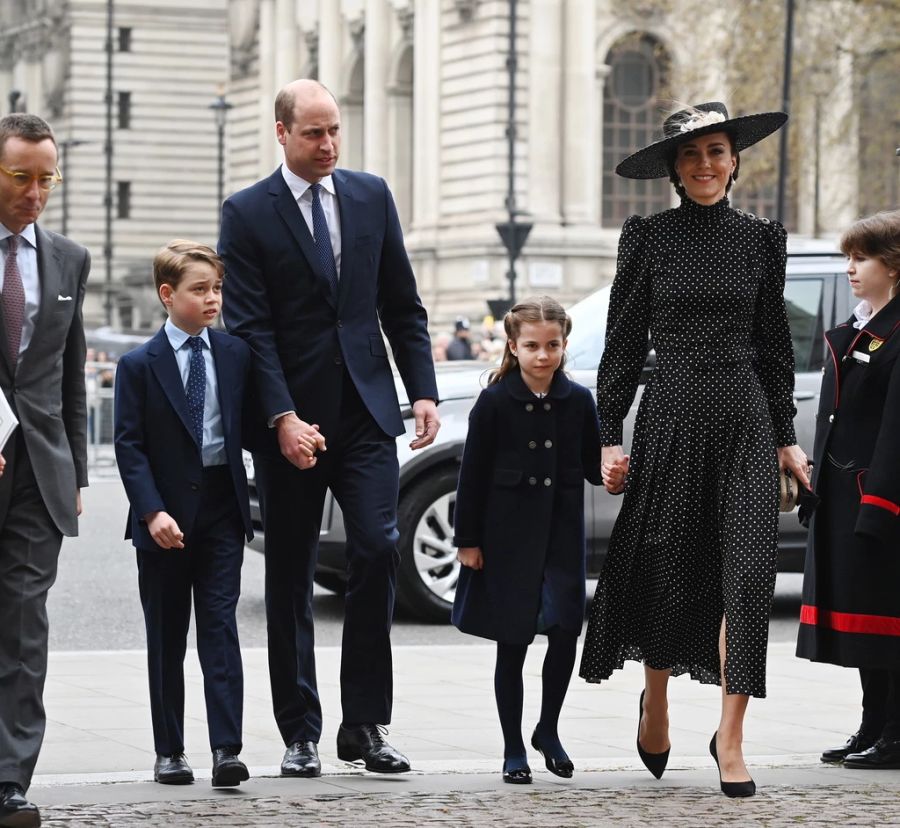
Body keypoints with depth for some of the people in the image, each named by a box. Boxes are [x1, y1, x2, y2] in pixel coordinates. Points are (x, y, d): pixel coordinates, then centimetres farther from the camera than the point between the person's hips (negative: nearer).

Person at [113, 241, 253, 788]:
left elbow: (248, 426, 12)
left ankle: (227, 749, -9)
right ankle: (169, 751, 15)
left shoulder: (237, 355, 6)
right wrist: (153, 512, -17)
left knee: (221, 626, -5)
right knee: (166, 636, 7)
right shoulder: (139, 365, -3)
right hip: (166, 512, -1)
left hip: (222, 506, 1)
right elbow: (130, 446, -7)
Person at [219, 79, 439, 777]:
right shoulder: (248, 214, -2)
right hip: (292, 421, -2)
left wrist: (424, 391, 2)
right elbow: (249, 327, -7)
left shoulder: (371, 196, 9)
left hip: (366, 411, 2)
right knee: (291, 576, 4)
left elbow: (403, 305, 12)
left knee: (378, 550, -10)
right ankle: (301, 733, 12)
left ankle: (365, 724, -2)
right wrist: (283, 418, -17)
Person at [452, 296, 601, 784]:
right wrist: (467, 540, -5)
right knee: (511, 646, 4)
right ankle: (514, 750, 14)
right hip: (508, 538, -2)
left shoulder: (578, 401, 2)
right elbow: (473, 474, -4)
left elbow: (592, 466, 8)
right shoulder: (494, 402, -6)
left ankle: (548, 731, 19)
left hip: (561, 536, 2)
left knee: (565, 632, -4)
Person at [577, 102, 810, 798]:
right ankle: (655, 702, 31)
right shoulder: (648, 237, 2)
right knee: (666, 568, 6)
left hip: (745, 419, 1)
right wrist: (610, 437, -1)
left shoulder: (761, 238, 8)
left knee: (750, 570, -10)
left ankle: (730, 737, -7)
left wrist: (786, 437, 10)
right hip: (671, 418, -1)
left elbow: (774, 343, 12)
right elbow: (624, 344, 3)